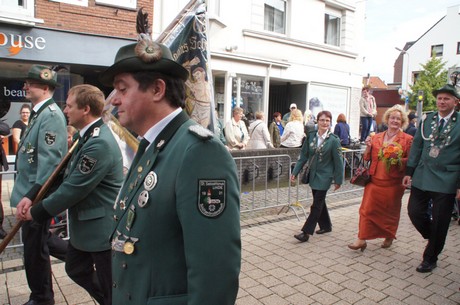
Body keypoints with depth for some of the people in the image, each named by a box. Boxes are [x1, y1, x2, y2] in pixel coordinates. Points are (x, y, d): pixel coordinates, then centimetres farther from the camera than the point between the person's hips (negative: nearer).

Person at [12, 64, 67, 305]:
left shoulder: (51, 115, -18)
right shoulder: (39, 112, 13)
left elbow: (50, 160, -26)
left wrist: (31, 195, -28)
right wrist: (25, 193, 20)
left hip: (36, 197, -10)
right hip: (29, 193, 10)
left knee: (35, 249, 3)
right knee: (33, 247, 20)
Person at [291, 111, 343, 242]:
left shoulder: (334, 140, -12)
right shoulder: (311, 137, -1)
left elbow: (338, 161, -8)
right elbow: (303, 156, 3)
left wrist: (338, 180, -6)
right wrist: (295, 172, 0)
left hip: (324, 176, -5)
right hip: (313, 175, 5)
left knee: (317, 204, -4)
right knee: (319, 201, 17)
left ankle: (306, 232, 0)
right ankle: (326, 225, 35)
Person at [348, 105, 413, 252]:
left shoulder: (407, 139, 0)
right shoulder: (376, 137, 9)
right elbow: (367, 158, 10)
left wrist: (398, 159, -19)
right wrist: (368, 146, -7)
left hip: (393, 183, -2)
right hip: (375, 180, 2)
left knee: (391, 211, 11)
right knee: (367, 208, -2)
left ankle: (389, 237, 34)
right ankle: (362, 239, 4)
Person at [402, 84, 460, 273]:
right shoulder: (426, 120, 5)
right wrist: (409, 172, 4)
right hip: (422, 177, 4)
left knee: (439, 221, 7)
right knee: (414, 211, 6)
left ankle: (430, 258, 25)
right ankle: (434, 238, 36)